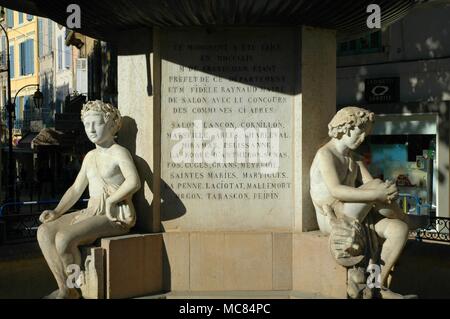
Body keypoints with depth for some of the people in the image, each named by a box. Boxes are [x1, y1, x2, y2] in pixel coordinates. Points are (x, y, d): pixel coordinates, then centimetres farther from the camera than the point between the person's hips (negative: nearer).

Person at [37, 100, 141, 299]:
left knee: (64, 238, -26)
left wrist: (110, 201, -18)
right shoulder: (90, 157, 19)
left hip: (116, 216, -8)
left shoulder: (119, 153, -7)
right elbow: (76, 189, 18)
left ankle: (73, 290, -4)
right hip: (92, 213, 9)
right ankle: (63, 288, -6)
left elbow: (134, 182, -25)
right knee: (44, 231, -7)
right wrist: (56, 212, 4)